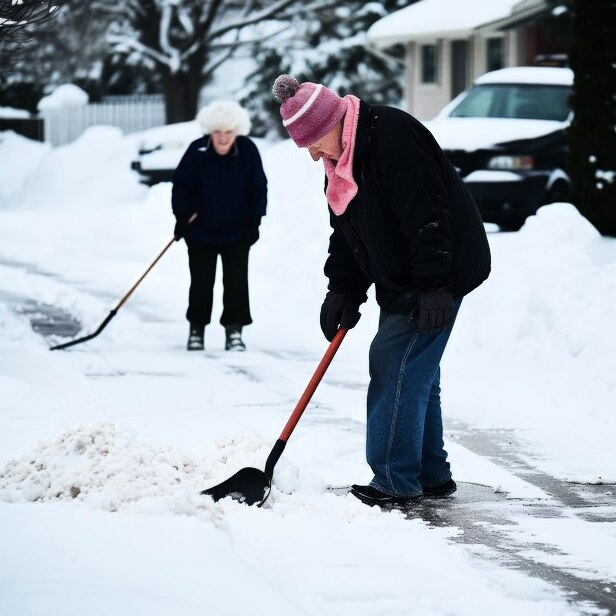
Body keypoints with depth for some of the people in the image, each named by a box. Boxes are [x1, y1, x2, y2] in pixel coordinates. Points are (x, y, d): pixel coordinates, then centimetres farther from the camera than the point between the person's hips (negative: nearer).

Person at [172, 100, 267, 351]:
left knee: (236, 281, -1)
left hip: (237, 232, 0)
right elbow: (181, 186, -3)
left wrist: (254, 221, -2)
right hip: (201, 230, 0)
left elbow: (258, 189, 0)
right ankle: (196, 330, 19)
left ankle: (234, 330, 7)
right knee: (201, 282, 6)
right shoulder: (197, 152, -14)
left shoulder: (248, 151, -10)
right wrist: (182, 217, -6)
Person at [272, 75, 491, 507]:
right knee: (415, 372, 12)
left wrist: (434, 287, -27)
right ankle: (431, 475, 19)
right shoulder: (340, 160, 9)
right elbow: (345, 235, 16)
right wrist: (343, 291, 6)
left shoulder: (394, 136, -23)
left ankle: (395, 480, -10)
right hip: (399, 282, 10)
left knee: (397, 366, -13)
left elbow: (428, 216, -26)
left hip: (442, 272, -10)